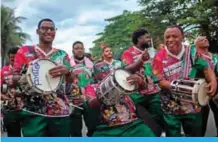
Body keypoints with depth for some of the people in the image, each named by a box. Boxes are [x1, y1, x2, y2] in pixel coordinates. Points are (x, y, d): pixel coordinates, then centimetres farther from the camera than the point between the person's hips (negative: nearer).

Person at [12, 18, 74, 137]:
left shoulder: (62, 54, 13)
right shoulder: (25, 51, 5)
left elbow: (71, 80, 9)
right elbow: (14, 78, 3)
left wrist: (67, 71, -15)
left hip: (61, 112, 3)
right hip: (33, 112, -3)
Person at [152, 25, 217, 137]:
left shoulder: (192, 52, -3)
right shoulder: (159, 57, -10)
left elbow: (206, 68, 3)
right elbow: (159, 81, -12)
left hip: (193, 107, 2)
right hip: (170, 109, -2)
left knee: (196, 136, 17)